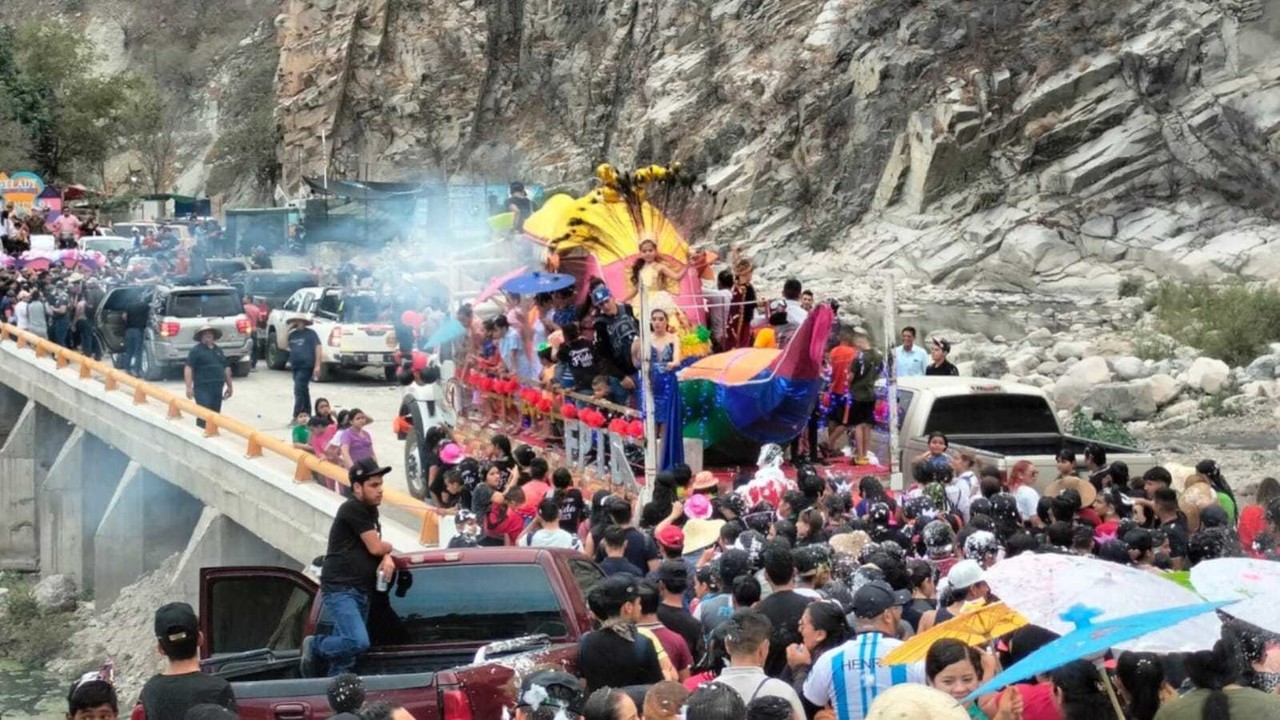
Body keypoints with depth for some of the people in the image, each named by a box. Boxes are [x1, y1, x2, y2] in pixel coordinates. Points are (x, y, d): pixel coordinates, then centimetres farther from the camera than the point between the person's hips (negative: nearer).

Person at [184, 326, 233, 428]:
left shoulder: (218, 350, 18)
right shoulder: (196, 350, -2)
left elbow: (226, 369, 23)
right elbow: (188, 368, -8)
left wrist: (229, 386, 20)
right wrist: (189, 387, -16)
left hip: (217, 388, 6)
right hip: (203, 388, -6)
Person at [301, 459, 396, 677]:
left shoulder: (370, 511, 18)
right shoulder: (352, 509, -11)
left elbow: (379, 548, 24)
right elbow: (375, 547, -12)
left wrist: (387, 558, 0)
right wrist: (389, 547, 11)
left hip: (361, 592, 10)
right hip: (340, 590, -10)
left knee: (347, 646, 7)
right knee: (358, 642, -24)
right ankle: (315, 646, 0)